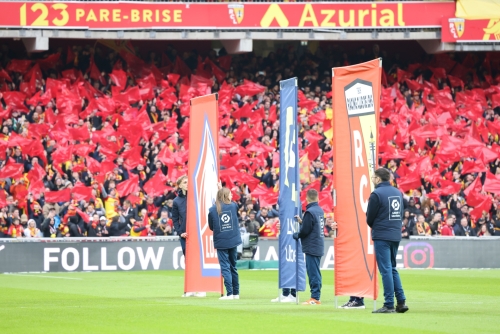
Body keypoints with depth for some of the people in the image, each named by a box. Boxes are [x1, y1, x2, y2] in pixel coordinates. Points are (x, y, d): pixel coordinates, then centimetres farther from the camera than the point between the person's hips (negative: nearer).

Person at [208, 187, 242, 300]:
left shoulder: (212, 210, -5)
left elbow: (211, 227, 3)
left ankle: (229, 293, -10)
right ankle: (236, 293, 16)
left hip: (220, 242, -2)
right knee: (233, 267, 14)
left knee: (225, 267, -2)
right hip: (233, 240, 2)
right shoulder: (234, 206, -2)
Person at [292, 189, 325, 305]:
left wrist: (296, 235, 1)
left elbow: (305, 231, -17)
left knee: (313, 272, -6)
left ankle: (315, 298, -5)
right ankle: (316, 296, 16)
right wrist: (302, 221, 17)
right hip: (319, 246, 9)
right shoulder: (320, 210, 11)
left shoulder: (309, 212, -16)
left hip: (312, 247, -9)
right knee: (315, 272, 13)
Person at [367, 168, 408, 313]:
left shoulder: (376, 194, -12)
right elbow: (401, 214, 14)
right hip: (396, 235, 7)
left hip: (382, 236, -7)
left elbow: (369, 219, -7)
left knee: (386, 270, -4)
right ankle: (401, 301, 10)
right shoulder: (398, 193, 10)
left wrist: (374, 227, 12)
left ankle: (389, 305, -4)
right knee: (392, 268, 16)